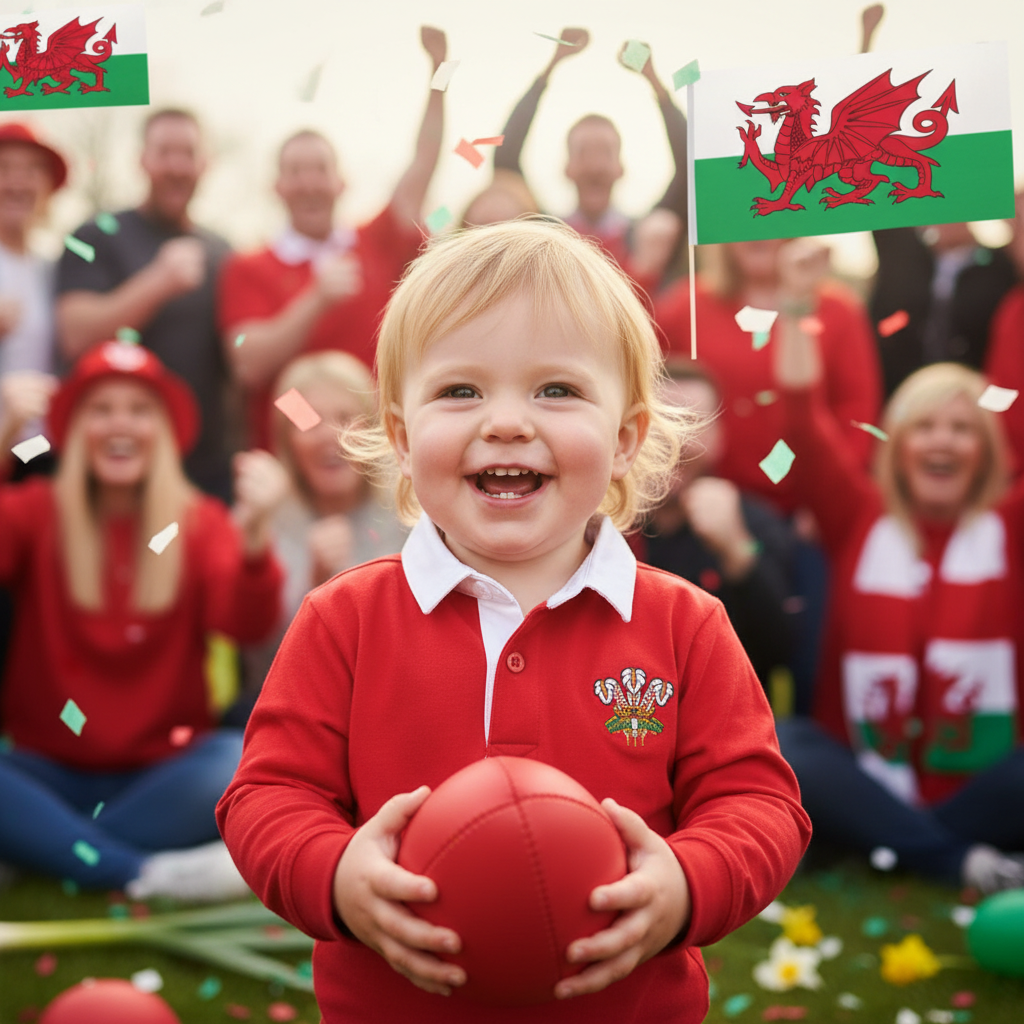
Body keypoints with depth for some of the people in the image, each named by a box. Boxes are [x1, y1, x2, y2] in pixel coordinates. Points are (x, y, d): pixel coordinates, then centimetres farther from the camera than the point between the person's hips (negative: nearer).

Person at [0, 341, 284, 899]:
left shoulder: (201, 523, 3)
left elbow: (245, 624, -17)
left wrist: (253, 537, -38)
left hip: (160, 776, 1)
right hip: (48, 770, 0)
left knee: (238, 761, -30)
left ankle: (49, 852, -20)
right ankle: (151, 873, -26)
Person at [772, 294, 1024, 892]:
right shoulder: (860, 521, 10)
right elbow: (811, 438, -5)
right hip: (868, 781, 1)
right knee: (777, 744, -30)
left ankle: (896, 848, -18)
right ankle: (961, 861, -28)